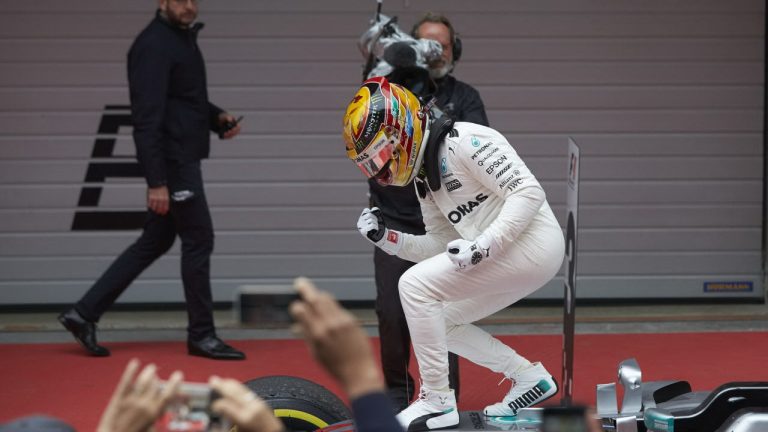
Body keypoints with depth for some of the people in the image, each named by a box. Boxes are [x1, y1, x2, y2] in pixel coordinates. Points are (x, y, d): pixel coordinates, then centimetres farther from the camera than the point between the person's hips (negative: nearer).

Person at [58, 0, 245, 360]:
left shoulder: (184, 38, 14)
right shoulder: (154, 46, -17)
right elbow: (146, 118, -22)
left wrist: (217, 117, 5)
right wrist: (156, 182, -25)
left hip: (183, 158, 10)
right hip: (171, 160, -10)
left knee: (156, 241, 13)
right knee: (198, 239, -3)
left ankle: (84, 313, 16)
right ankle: (201, 335, 8)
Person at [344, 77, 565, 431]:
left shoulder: (464, 141, -15)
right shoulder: (426, 177, 15)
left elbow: (529, 192, -20)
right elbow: (442, 246, 18)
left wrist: (481, 247, -27)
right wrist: (387, 239, 5)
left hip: (534, 243, -10)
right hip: (509, 256, 10)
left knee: (415, 285, -15)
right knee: (440, 321, 15)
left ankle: (437, 402, -7)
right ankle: (528, 377, 18)